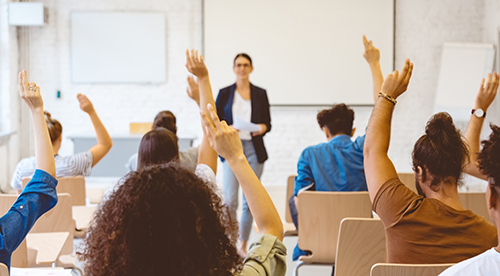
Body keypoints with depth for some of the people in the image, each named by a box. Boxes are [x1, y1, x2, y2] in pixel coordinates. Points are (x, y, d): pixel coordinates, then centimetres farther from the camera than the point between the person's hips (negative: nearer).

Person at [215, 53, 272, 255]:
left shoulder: (260, 94, 9)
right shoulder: (224, 93, 5)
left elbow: (268, 123, 10)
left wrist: (262, 128, -11)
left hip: (254, 149, 2)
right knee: (230, 200, -11)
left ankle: (243, 244, 17)